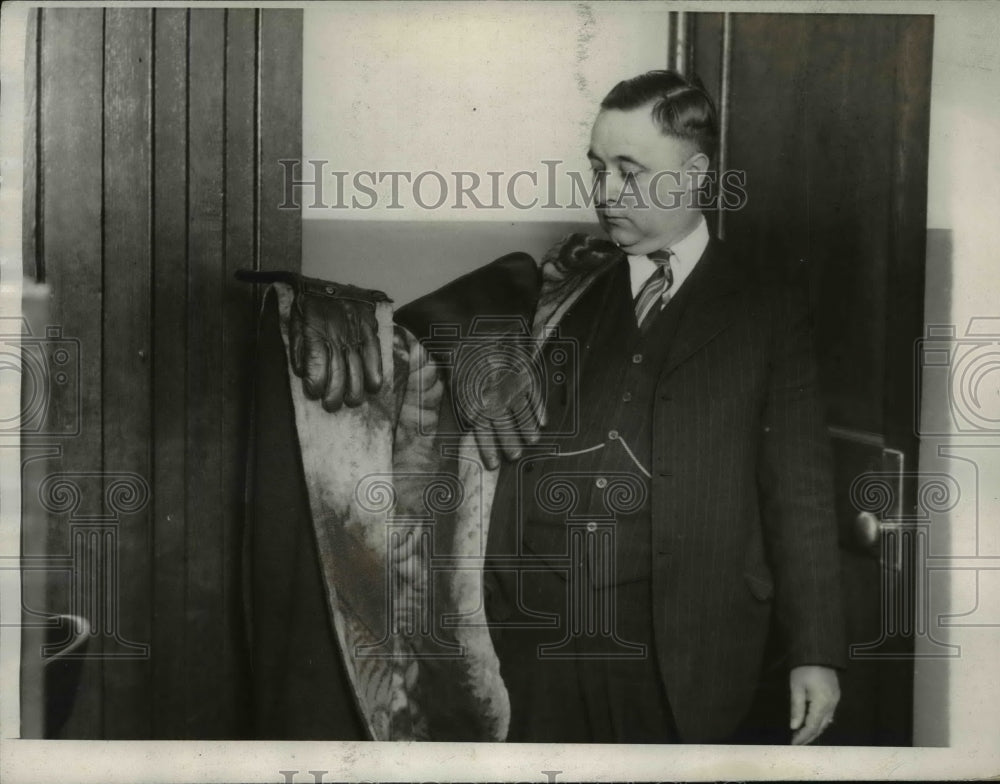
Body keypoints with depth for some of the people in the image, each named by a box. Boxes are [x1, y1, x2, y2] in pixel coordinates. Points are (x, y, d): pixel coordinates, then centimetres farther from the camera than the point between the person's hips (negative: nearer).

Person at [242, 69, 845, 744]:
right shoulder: (563, 278, 10)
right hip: (536, 624, 2)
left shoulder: (767, 315, 3)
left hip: (676, 651, -1)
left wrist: (815, 653, 1)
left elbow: (799, 495, 2)